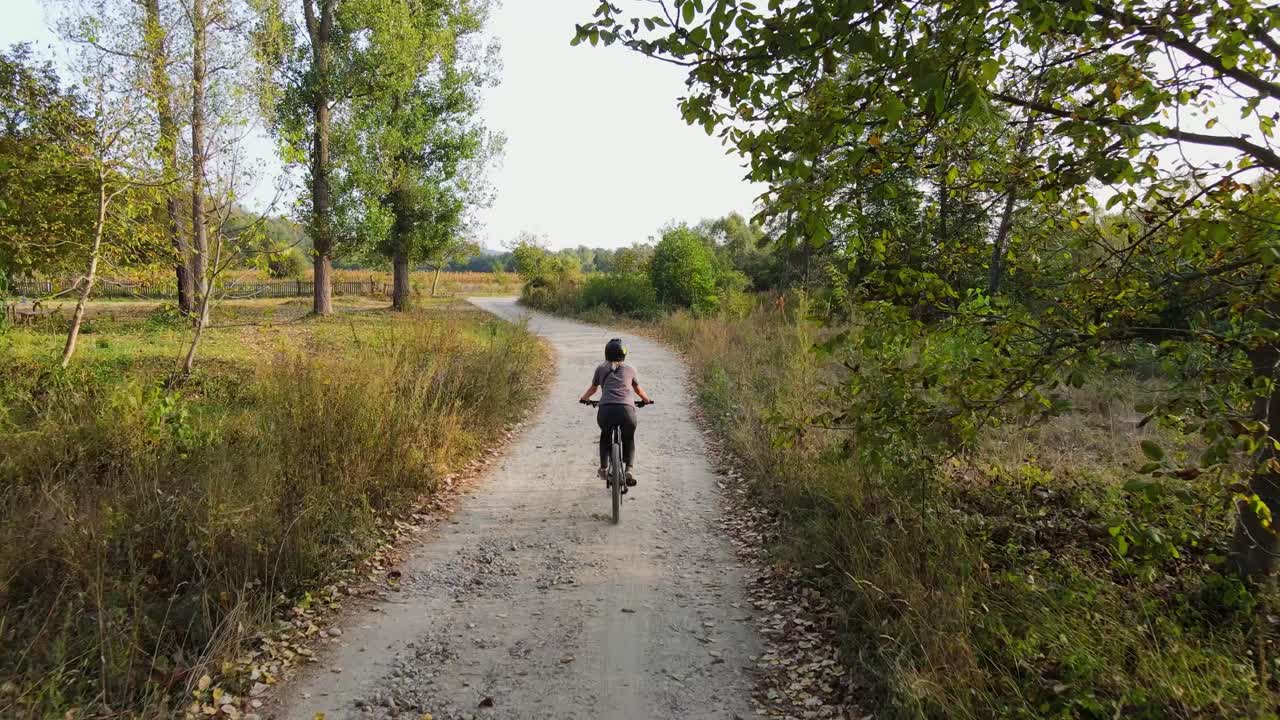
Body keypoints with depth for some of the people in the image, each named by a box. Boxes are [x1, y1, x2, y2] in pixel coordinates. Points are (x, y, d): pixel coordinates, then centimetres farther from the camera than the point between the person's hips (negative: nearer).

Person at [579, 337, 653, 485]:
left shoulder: (601, 369, 22)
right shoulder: (630, 369, 23)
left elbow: (593, 389, 37)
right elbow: (639, 390, 38)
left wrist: (583, 398, 58)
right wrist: (646, 400, 59)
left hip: (606, 410, 0)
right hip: (626, 410, 0)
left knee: (605, 435, 33)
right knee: (629, 439, 27)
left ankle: (604, 468, 24)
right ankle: (630, 469, 7)